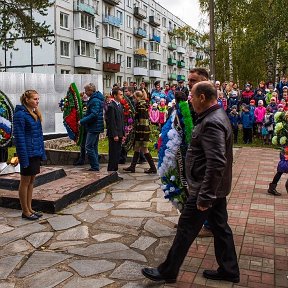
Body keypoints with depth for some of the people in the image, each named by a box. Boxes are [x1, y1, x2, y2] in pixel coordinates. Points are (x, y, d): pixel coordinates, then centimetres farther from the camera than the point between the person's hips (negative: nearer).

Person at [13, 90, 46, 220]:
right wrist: (23, 158, -20)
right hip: (28, 154, -8)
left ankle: (29, 209, 25)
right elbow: (19, 137, -18)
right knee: (25, 182, 4)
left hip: (36, 154, 8)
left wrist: (42, 152, 12)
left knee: (31, 181, 14)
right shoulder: (20, 114, -15)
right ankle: (25, 211, 15)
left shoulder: (35, 114, 11)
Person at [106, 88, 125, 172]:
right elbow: (111, 122, -17)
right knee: (113, 153, -3)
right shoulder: (111, 106, -13)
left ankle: (115, 169, 22)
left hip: (119, 134, 9)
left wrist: (123, 133, 15)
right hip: (114, 134, -9)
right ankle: (111, 170, 6)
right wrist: (115, 135, -19)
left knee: (118, 153, 13)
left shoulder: (120, 105, 15)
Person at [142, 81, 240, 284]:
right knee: (220, 227, 18)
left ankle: (168, 272, 18)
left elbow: (216, 163, -30)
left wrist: (204, 196, -26)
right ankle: (229, 271, 32)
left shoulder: (211, 123, -23)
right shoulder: (218, 116, 10)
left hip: (206, 189, -10)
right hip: (217, 188, 10)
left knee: (186, 229, 3)